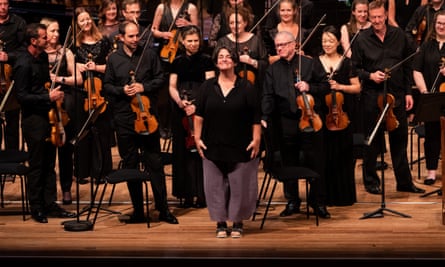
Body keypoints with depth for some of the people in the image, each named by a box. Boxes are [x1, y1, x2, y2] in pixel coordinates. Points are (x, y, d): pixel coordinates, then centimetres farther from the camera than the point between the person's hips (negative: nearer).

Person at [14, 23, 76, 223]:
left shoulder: (43, 57, 9)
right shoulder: (23, 64, -17)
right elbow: (22, 97, -19)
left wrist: (55, 92, 8)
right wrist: (48, 97, -20)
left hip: (48, 116, 8)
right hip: (34, 119, -8)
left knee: (49, 164, 12)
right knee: (37, 166, 1)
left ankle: (51, 205, 19)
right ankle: (37, 208, 12)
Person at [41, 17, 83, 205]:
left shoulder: (65, 52, 5)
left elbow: (78, 79, 1)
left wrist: (59, 79, -11)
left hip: (65, 105, 1)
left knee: (65, 148, 2)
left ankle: (66, 189, 13)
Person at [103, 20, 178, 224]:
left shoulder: (149, 55, 3)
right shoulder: (114, 59, 6)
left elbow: (160, 79, 6)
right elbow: (107, 85, 9)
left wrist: (144, 87, -10)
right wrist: (122, 90, -10)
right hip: (124, 118, 1)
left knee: (154, 163, 0)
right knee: (130, 165, 6)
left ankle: (163, 209, 7)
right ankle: (138, 211, 15)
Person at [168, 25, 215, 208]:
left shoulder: (206, 60, 2)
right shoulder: (178, 62, 11)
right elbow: (172, 87, 9)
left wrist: (198, 105, -18)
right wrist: (180, 101, -11)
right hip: (181, 110, 3)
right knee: (183, 152, 2)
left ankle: (202, 194, -1)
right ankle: (187, 194, 8)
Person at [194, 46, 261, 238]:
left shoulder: (246, 88, 0)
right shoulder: (207, 87, 5)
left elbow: (256, 118, -1)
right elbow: (199, 115, 7)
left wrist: (256, 139, -7)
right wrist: (197, 137, 1)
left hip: (240, 148, -2)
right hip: (213, 147, 2)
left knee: (240, 186, 3)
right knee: (216, 186, 4)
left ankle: (237, 223, 17)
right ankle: (221, 223, 15)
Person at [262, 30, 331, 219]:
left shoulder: (309, 63, 4)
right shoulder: (273, 69, 9)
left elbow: (325, 87, 4)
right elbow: (268, 96, 2)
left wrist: (310, 87, -14)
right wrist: (265, 118, -11)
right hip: (285, 123, 2)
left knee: (316, 162, 1)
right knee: (289, 163, 7)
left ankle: (319, 203, 11)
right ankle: (292, 202, 19)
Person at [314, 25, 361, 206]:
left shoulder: (346, 62, 4)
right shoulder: (315, 63, 7)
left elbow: (357, 88, 3)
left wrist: (340, 86, -11)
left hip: (342, 113, -1)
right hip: (321, 114, 1)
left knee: (343, 155, 3)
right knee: (323, 156, 0)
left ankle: (344, 195, 12)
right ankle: (325, 195, 10)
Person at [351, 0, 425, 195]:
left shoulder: (399, 36, 5)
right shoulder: (362, 39, -1)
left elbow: (408, 66, 10)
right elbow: (355, 68, 3)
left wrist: (408, 92, 6)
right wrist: (369, 76, -15)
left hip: (397, 95, 3)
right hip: (372, 96, -2)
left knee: (400, 139, 9)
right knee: (373, 141, 5)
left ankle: (404, 182, 18)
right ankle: (371, 181, 18)